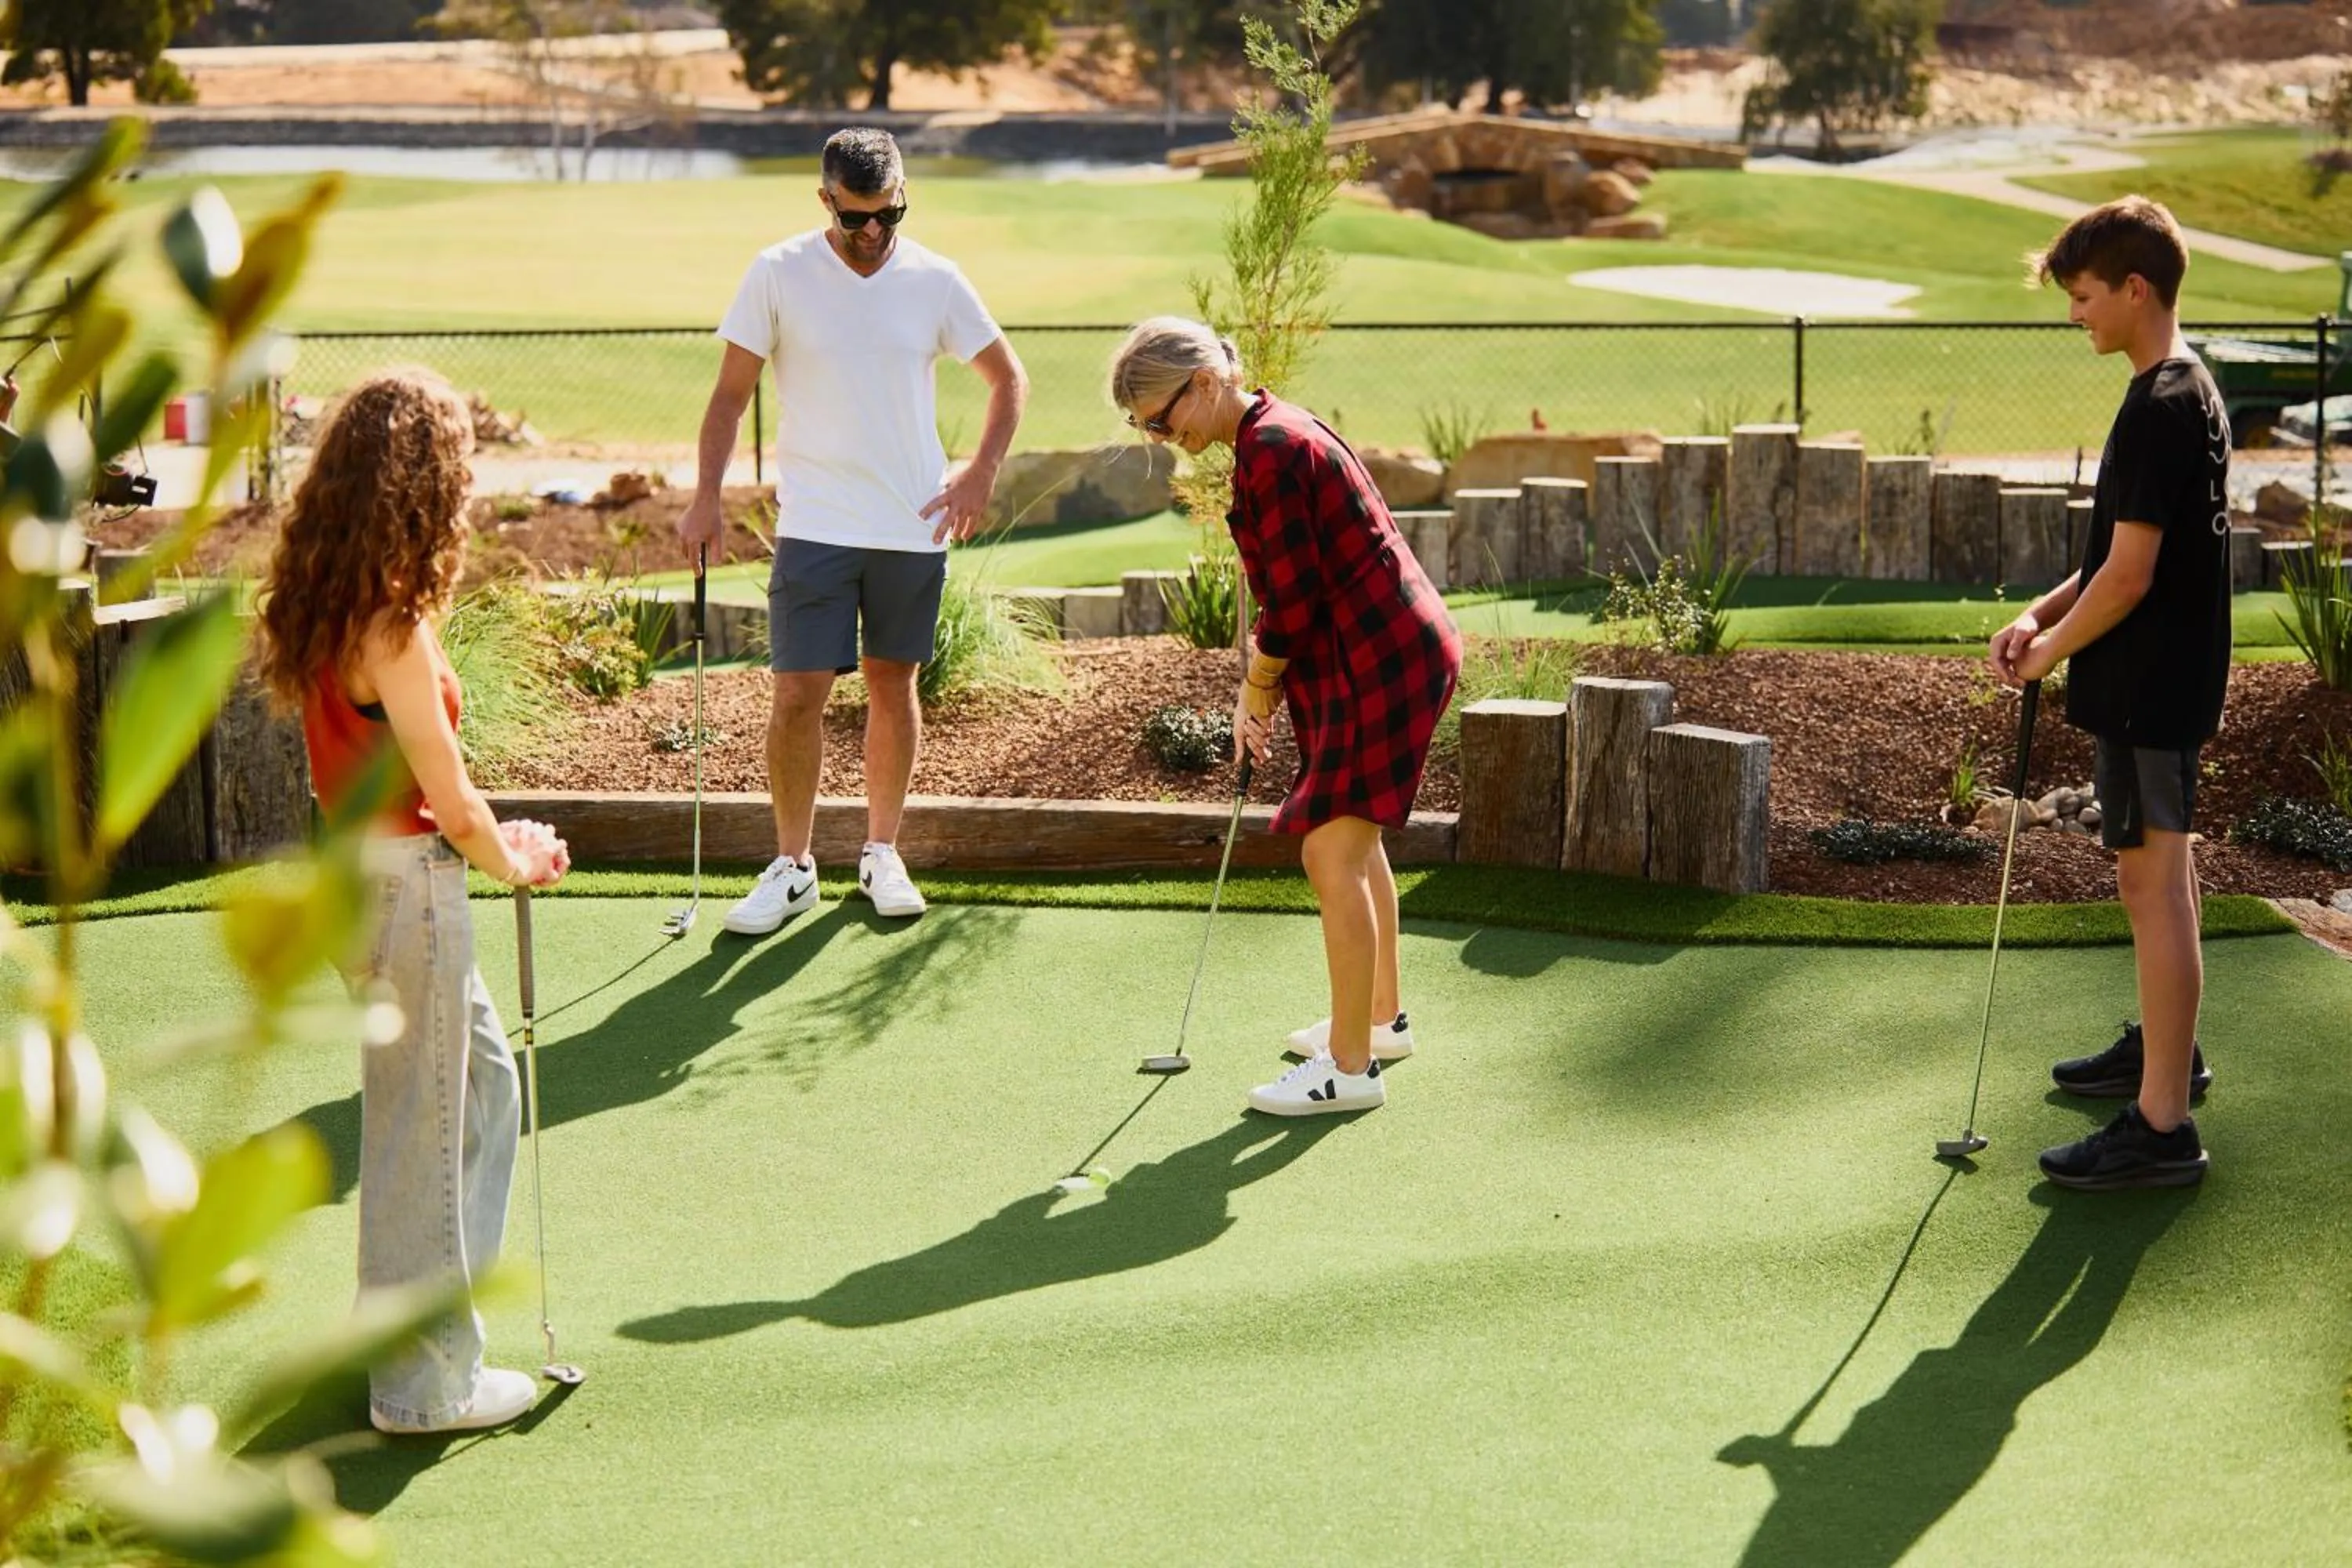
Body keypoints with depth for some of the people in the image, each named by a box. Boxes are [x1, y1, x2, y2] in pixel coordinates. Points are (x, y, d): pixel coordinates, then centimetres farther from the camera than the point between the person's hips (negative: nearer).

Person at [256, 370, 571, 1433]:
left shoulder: (327, 605, 4)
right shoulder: (393, 626, -23)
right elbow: (448, 797, -16)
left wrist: (489, 841, 7)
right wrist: (513, 859, 2)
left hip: (351, 869, 9)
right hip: (405, 886, -9)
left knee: (484, 1079, 24)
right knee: (421, 1131, 3)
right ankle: (426, 1382, 15)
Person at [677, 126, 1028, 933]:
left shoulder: (935, 281, 0)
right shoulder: (778, 274, -4)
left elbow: (1008, 378, 12)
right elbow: (731, 392, 2)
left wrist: (983, 472, 0)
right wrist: (705, 496, -5)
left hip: (915, 527, 2)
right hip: (814, 526, -2)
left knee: (893, 685, 10)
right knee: (797, 695, -5)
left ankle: (882, 852, 24)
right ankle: (792, 866, 8)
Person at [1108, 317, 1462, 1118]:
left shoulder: (1272, 451, -20)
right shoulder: (1272, 438, 12)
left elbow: (1293, 603, -19)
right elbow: (1290, 592, 17)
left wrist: (1256, 693, -5)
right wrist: (1262, 691, 12)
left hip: (1379, 662, -11)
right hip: (1391, 652, 11)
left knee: (1332, 853, -8)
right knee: (1353, 840, 23)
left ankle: (1350, 1066, -3)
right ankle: (1381, 1017, 38)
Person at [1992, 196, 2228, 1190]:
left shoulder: (2157, 410, -21)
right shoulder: (2188, 392, 11)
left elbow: (2128, 575, -22)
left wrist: (2052, 651, -8)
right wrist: (2042, 616, 7)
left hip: (2146, 686, -11)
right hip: (2168, 678, 11)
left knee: (2154, 883, -8)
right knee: (2154, 873, 24)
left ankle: (2161, 1127, -6)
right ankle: (2166, 1047, 41)